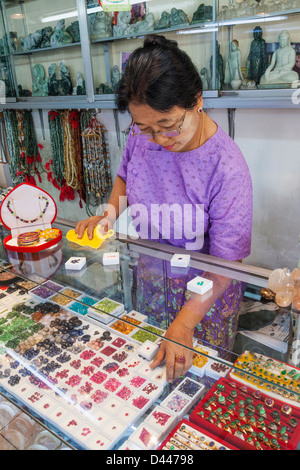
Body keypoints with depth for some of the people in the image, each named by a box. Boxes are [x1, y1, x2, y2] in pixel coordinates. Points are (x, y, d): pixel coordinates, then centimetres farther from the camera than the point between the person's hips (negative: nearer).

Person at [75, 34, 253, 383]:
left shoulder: (227, 169, -30)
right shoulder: (141, 135, -14)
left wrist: (184, 323, -31)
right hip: (149, 279, 5)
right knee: (152, 368, 26)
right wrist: (110, 214, -9)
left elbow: (225, 263, -25)